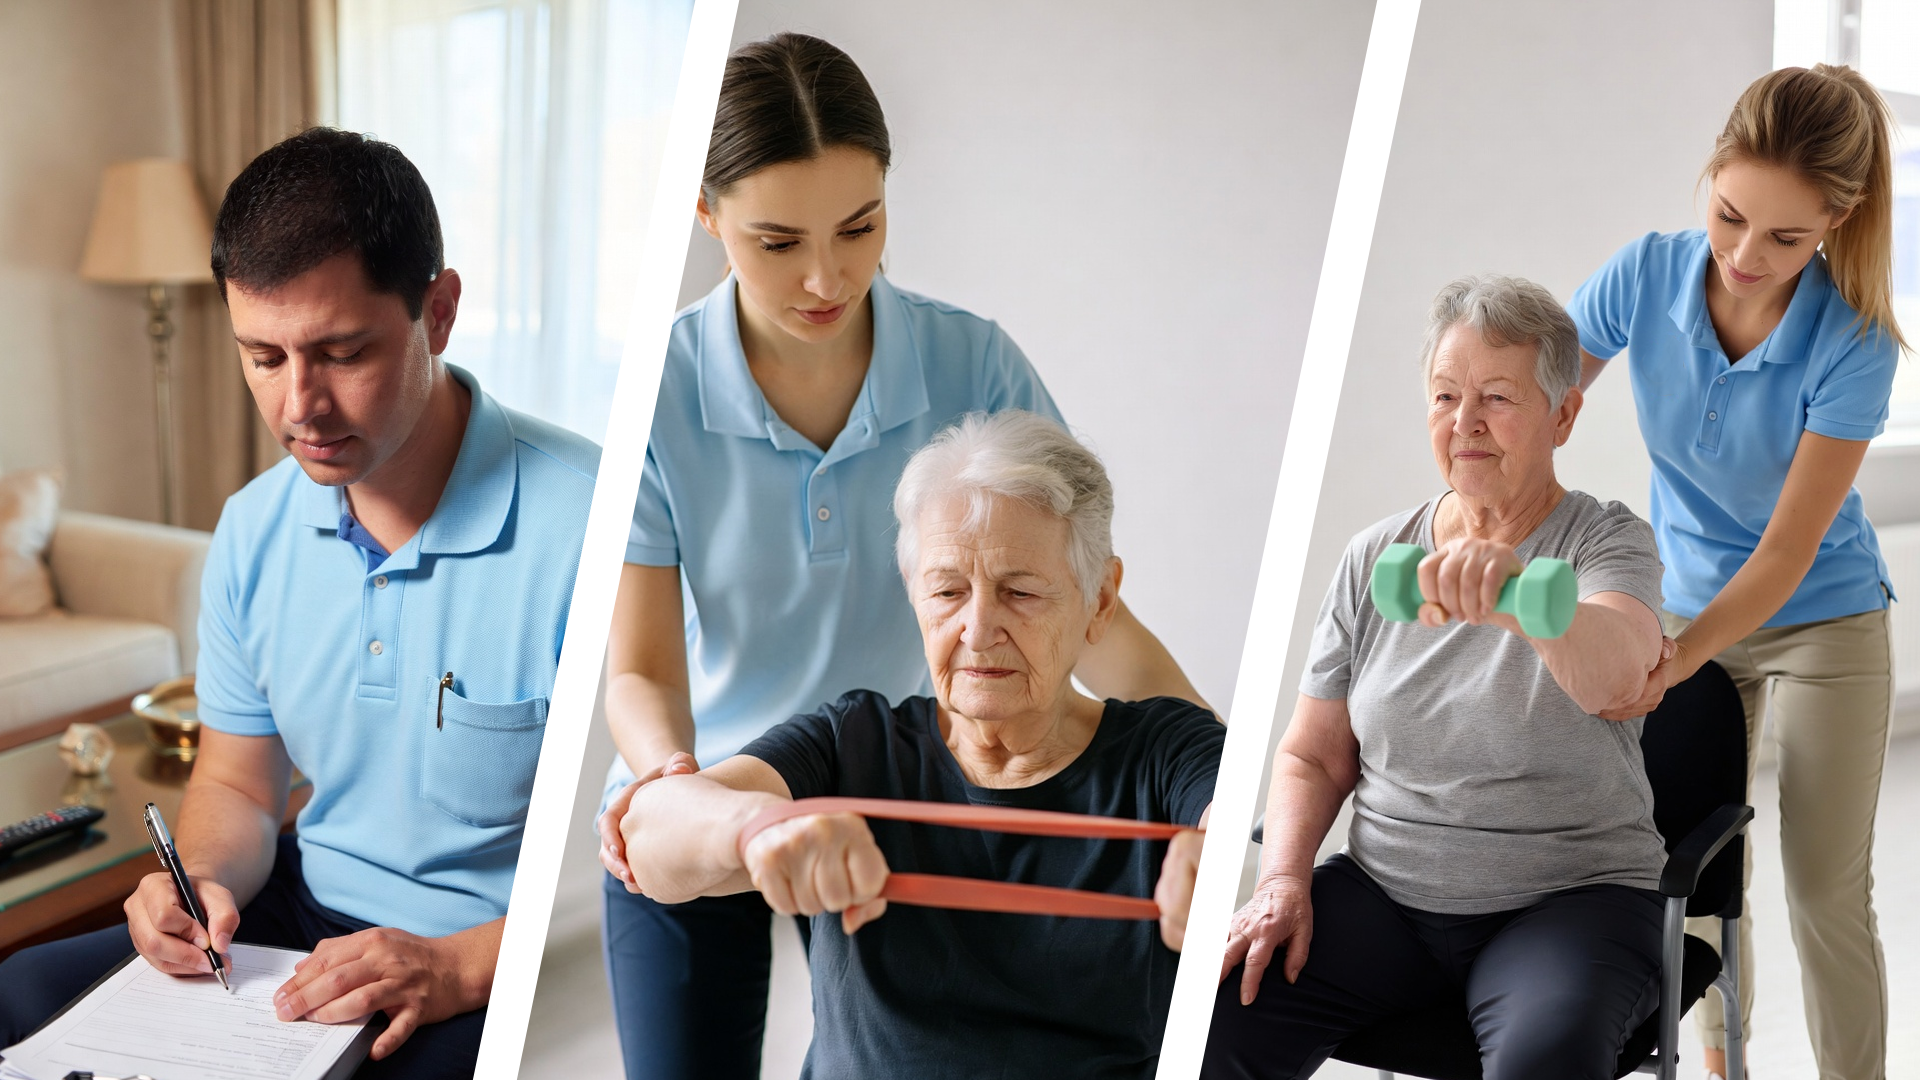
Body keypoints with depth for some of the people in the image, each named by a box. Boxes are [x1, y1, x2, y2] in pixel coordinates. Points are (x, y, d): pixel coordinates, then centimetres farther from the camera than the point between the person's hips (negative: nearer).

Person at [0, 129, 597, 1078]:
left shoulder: (589, 521, -21)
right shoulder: (254, 531, 4)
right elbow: (236, 784, 15)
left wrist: (464, 964, -28)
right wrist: (202, 881, -7)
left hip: (513, 966, -6)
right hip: (306, 920, 7)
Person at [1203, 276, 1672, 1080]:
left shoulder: (1607, 543, -4)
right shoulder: (1374, 558, 7)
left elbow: (1613, 679, -28)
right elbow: (1312, 757, 11)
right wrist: (1283, 879, -7)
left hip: (1570, 896, -3)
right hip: (1385, 890, 3)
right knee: (1219, 1008, -21)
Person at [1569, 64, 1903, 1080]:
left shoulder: (1854, 341, -25)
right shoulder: (1646, 274, -18)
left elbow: (1787, 551, -24)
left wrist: (1671, 663, -36)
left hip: (1820, 623, -3)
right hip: (1685, 605, 3)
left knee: (1827, 894, 0)